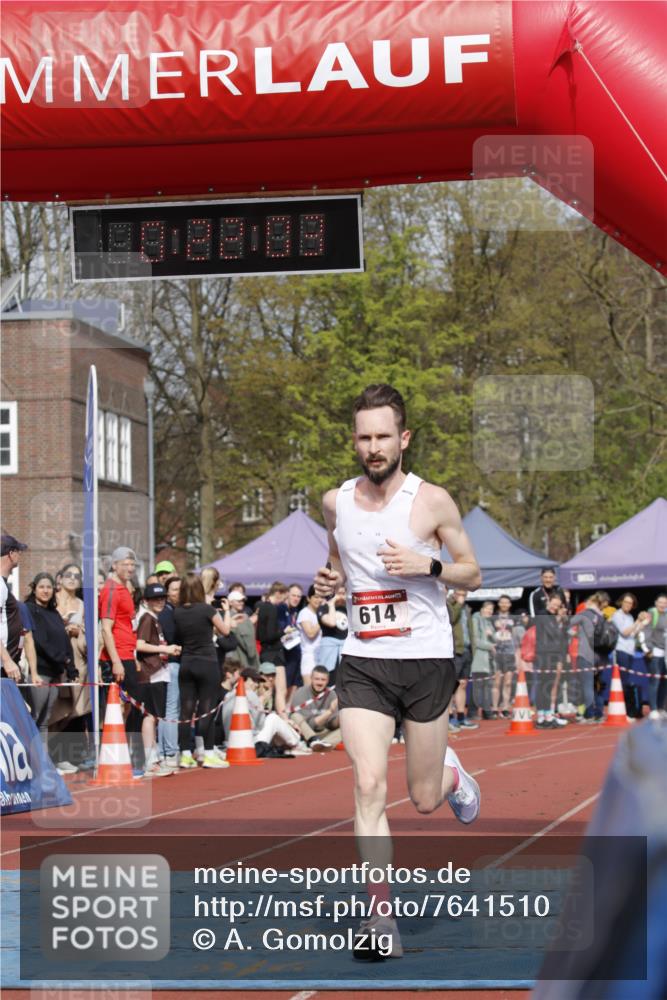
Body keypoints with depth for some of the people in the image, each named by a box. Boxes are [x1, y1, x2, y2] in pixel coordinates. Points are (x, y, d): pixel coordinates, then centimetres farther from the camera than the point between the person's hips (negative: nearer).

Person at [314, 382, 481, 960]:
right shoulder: (336, 502, 5)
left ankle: (451, 773, 45)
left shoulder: (432, 501, -5)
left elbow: (473, 572, 3)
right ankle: (381, 917, -11)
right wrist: (330, 581, 1)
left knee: (424, 800, 8)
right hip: (363, 663, 2)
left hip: (427, 660, -2)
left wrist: (428, 565, -16)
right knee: (369, 786, -15)